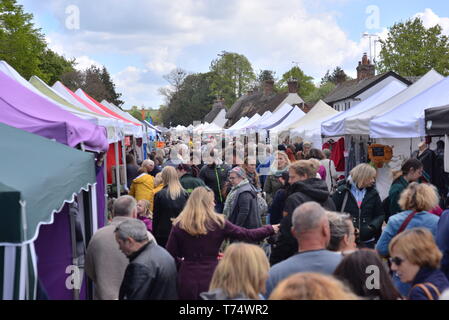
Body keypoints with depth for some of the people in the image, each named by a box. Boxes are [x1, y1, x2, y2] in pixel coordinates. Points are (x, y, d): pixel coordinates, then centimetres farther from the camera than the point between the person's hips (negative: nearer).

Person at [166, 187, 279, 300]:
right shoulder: (218, 223, -6)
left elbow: (170, 254, 1)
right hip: (210, 277, -1)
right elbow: (247, 234, 2)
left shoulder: (179, 225, -2)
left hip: (187, 278, 1)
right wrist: (270, 229, 16)